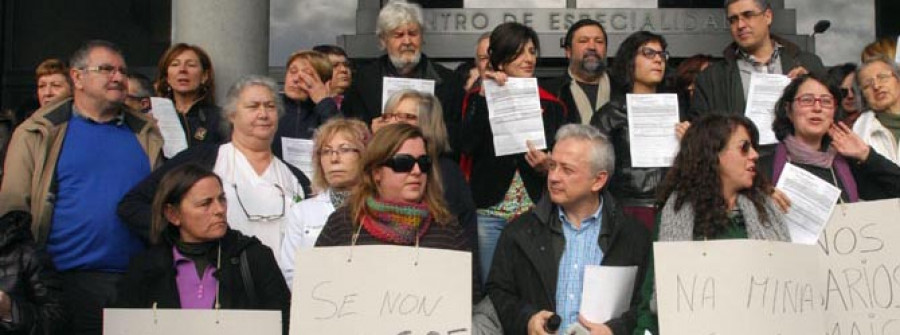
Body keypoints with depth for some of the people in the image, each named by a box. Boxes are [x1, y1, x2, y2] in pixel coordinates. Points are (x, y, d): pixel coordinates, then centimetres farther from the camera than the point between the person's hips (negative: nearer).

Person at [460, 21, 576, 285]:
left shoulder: (552, 105, 9)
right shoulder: (480, 100, 4)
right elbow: (466, 146, -12)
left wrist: (548, 167, -13)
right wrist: (486, 96, -14)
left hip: (538, 212, 1)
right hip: (490, 213, -1)